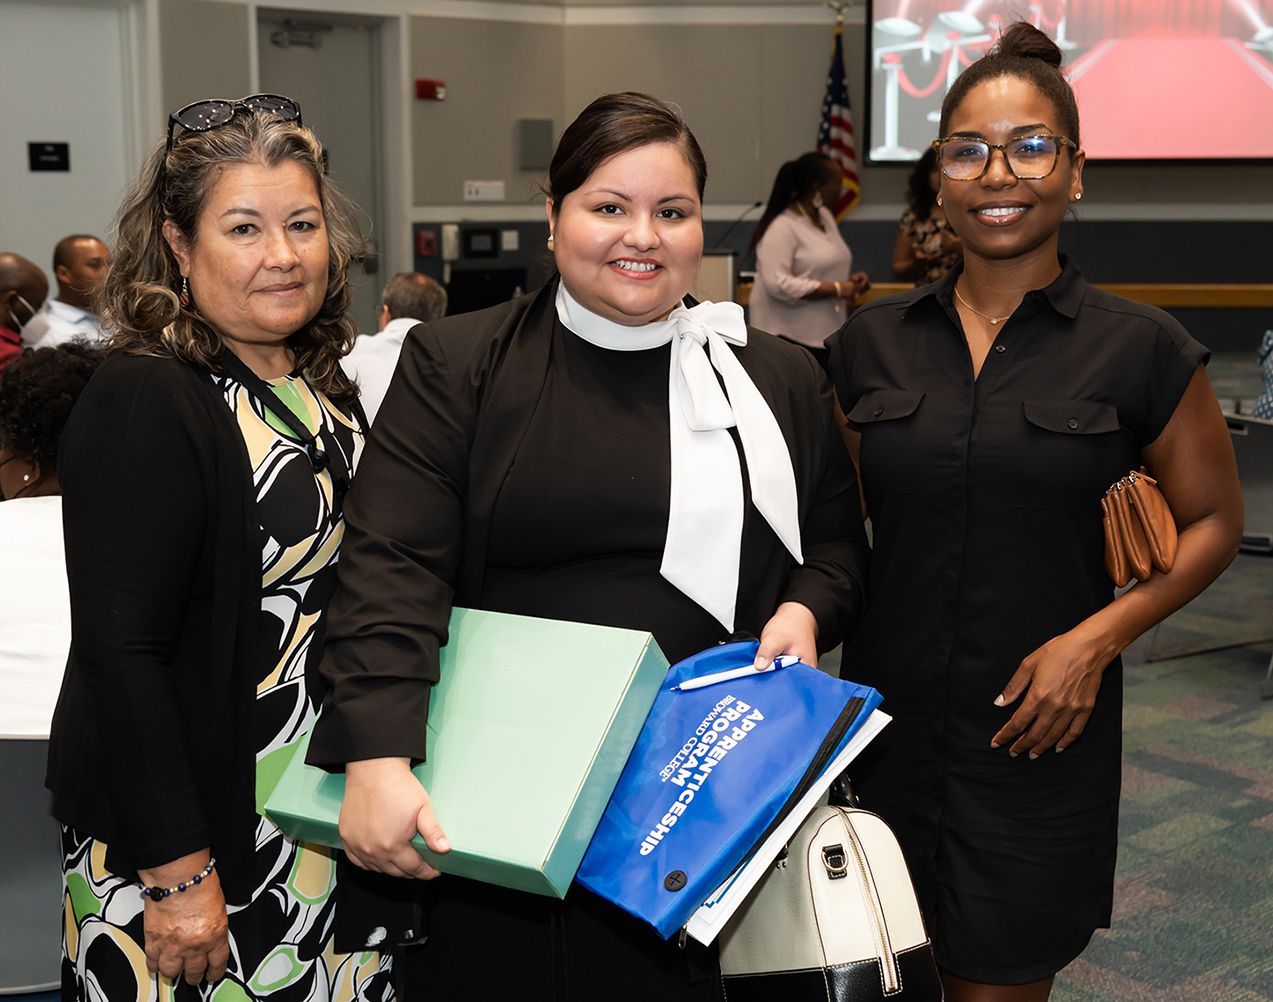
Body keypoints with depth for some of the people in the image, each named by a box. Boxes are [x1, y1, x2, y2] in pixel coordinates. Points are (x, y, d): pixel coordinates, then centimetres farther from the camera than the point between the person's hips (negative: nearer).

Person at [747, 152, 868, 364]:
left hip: (824, 333, 9)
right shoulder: (781, 228, -16)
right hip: (789, 336, -9)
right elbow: (778, 284, -25)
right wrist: (835, 289, -23)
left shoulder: (824, 216, 12)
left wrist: (848, 281, 3)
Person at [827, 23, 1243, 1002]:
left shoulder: (1140, 349, -5)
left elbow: (1213, 522, 1)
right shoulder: (873, 342, 4)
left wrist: (1096, 637, -12)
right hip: (889, 725, 3)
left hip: (1038, 733, -3)